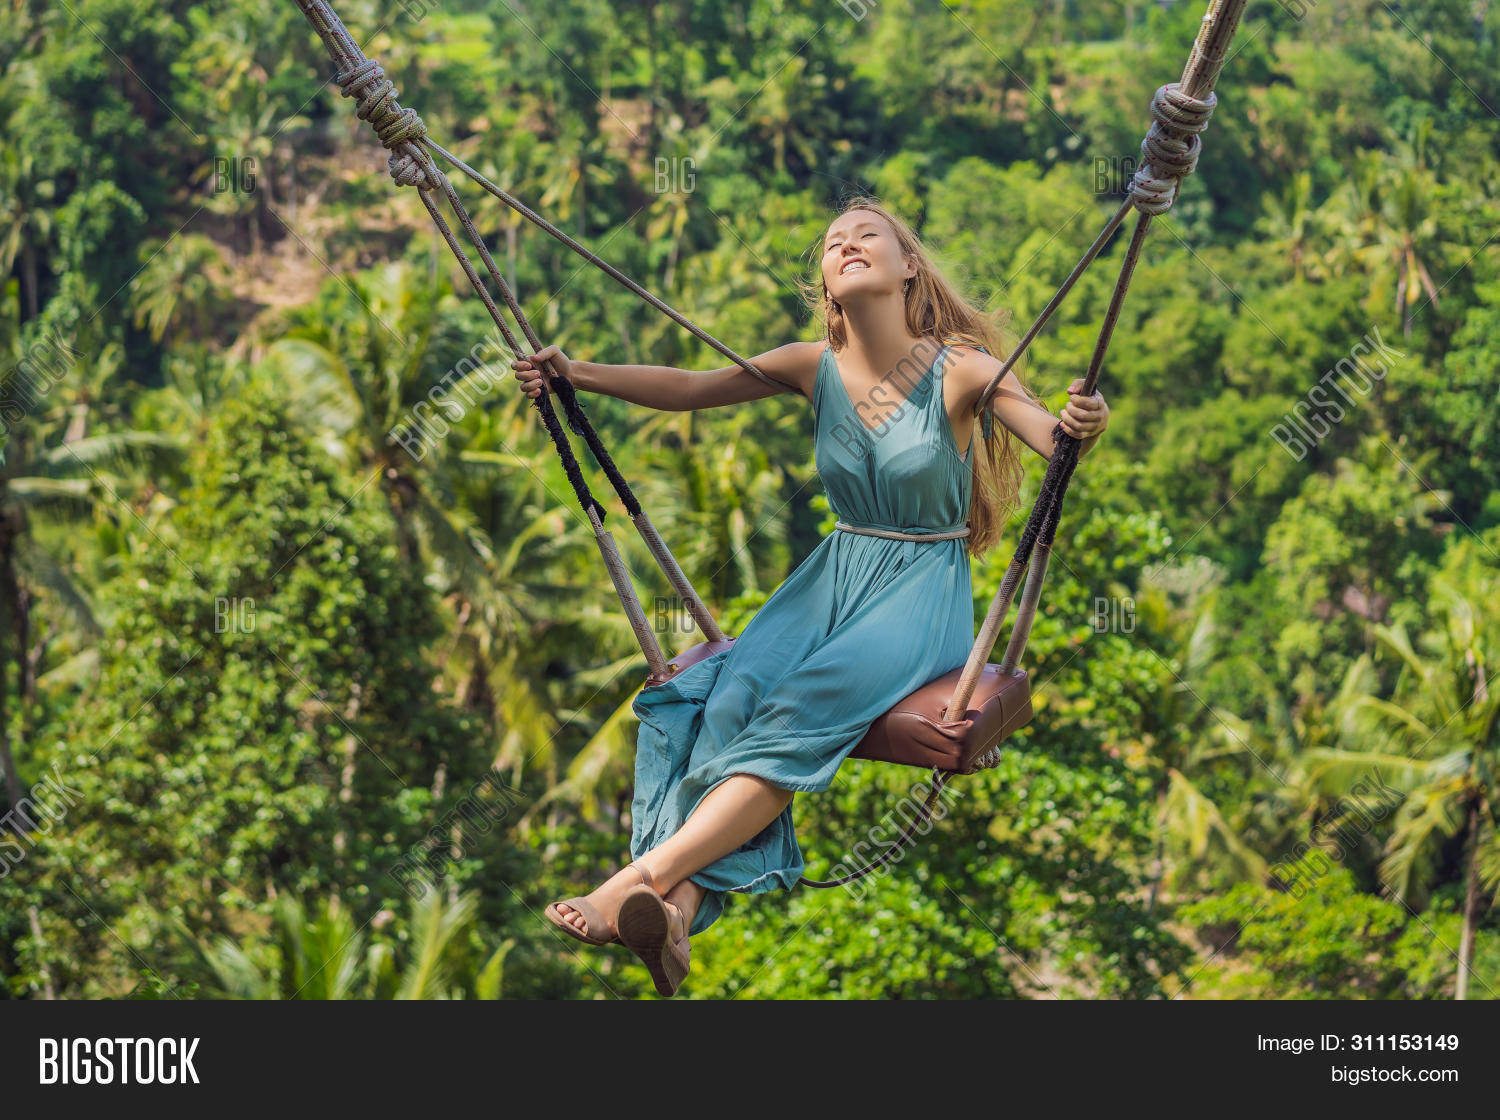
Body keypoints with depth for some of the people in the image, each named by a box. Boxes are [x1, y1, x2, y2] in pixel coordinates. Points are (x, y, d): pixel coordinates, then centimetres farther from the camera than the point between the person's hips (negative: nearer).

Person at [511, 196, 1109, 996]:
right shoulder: (815, 368, 4)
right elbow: (687, 388, 3)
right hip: (837, 577, 4)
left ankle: (644, 874, -38)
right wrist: (576, 375, -8)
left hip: (925, 591, -4)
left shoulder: (961, 371, -8)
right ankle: (681, 902, -40)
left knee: (807, 707, -31)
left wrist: (1083, 427, -42)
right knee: (724, 694, -26)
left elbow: (1057, 439, -17)